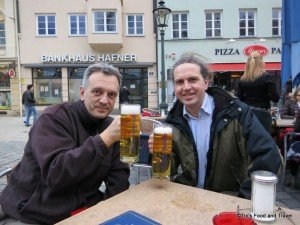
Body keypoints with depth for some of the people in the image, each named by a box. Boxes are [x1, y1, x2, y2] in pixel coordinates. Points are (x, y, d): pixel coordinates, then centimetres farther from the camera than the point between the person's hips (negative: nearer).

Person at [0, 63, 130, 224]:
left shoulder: (109, 126, 4)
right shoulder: (53, 119, -13)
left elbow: (118, 175, 0)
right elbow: (56, 174, -26)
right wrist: (106, 138, -31)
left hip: (84, 209, 5)